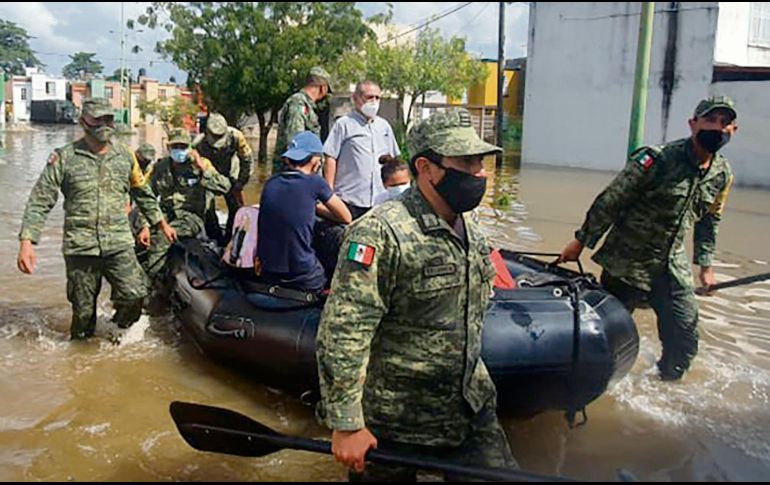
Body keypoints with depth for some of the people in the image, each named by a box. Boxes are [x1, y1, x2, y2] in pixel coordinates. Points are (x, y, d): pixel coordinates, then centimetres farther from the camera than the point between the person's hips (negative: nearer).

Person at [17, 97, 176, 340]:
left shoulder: (125, 155, 9)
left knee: (134, 295, -14)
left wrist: (161, 223, 24)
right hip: (80, 247, -1)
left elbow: (143, 193, 22)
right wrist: (27, 242, -11)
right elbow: (39, 202, -1)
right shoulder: (63, 157, 0)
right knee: (83, 310, 5)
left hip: (119, 244, 2)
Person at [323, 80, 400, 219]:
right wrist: (329, 192, -10)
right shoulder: (344, 124, 0)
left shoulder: (384, 126, 17)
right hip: (350, 199, -5)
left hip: (381, 198, 5)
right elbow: (330, 158, -4)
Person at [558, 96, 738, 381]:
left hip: (673, 269, 6)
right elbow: (608, 203, -14)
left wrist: (705, 265, 18)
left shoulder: (723, 175, 2)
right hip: (626, 265, -6)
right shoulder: (657, 160, -19)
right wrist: (580, 242, -10)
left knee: (685, 341, 9)